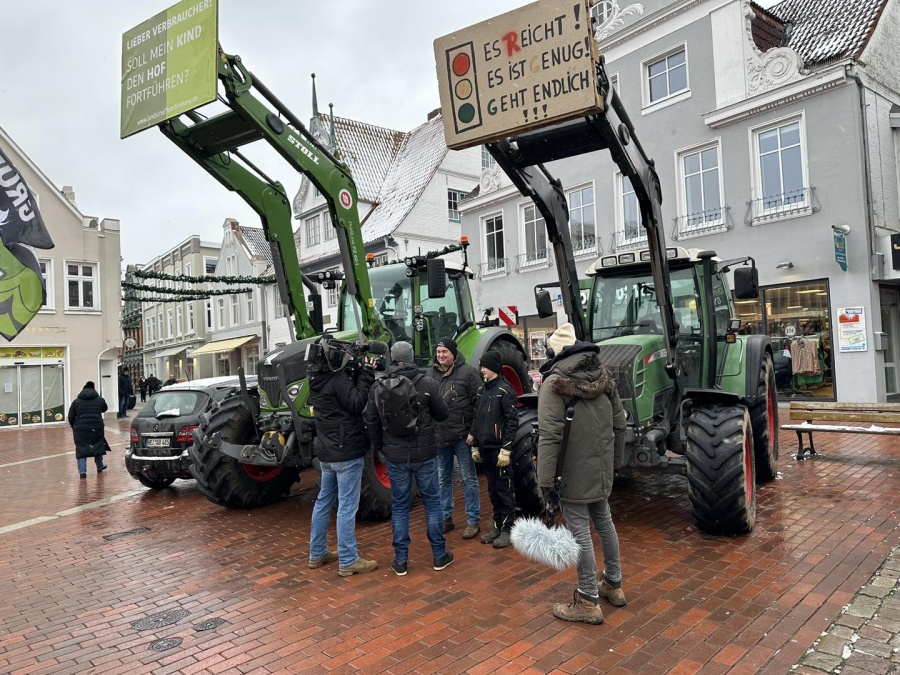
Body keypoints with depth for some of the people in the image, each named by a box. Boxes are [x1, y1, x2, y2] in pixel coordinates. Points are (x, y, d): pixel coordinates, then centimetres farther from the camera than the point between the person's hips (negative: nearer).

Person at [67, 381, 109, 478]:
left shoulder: (76, 401, 7)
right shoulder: (100, 400, 7)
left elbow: (70, 417, 5)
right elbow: (104, 409, 25)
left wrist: (75, 428, 17)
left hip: (80, 429, 0)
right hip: (96, 428, 1)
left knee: (81, 449, 5)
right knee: (98, 446, 18)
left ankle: (82, 471, -2)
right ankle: (99, 467, 31)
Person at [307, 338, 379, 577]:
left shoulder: (318, 379, 8)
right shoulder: (338, 379, -18)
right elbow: (357, 404, -20)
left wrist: (356, 373, 1)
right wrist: (366, 375, -15)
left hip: (327, 452, 9)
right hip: (346, 452, -9)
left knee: (324, 501, 17)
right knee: (347, 507, -2)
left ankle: (317, 554, 28)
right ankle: (348, 562, 4)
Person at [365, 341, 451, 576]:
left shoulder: (378, 388, -3)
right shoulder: (427, 384, -10)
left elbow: (371, 421, 3)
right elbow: (442, 415, -1)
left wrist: (380, 447, 17)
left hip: (395, 456, 2)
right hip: (424, 454, -1)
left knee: (399, 506, 12)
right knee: (432, 502, 12)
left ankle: (400, 560, 17)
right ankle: (440, 555, 21)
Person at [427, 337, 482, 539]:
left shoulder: (468, 372, -8)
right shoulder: (431, 374, 6)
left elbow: (479, 402, -9)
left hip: (462, 435, -5)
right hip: (439, 436, 5)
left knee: (468, 478, 6)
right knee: (443, 479, 15)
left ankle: (473, 520, 17)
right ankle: (445, 517, 29)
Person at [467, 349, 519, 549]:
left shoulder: (505, 390, -10)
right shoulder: (482, 390, 13)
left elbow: (512, 421, -14)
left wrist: (505, 449, -17)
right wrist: (475, 445, 14)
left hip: (499, 448, -7)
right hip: (485, 448, 7)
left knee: (504, 489, 2)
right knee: (492, 489, 14)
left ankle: (507, 528, 12)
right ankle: (497, 526, 25)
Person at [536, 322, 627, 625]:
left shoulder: (554, 383, -16)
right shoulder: (603, 375, 4)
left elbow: (550, 436, -22)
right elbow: (619, 422, 11)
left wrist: (546, 480, -18)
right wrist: (613, 458, 23)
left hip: (574, 472, -7)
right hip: (600, 468, 7)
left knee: (580, 531, 2)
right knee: (604, 522, 22)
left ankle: (588, 602, 13)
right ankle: (613, 584, 38)